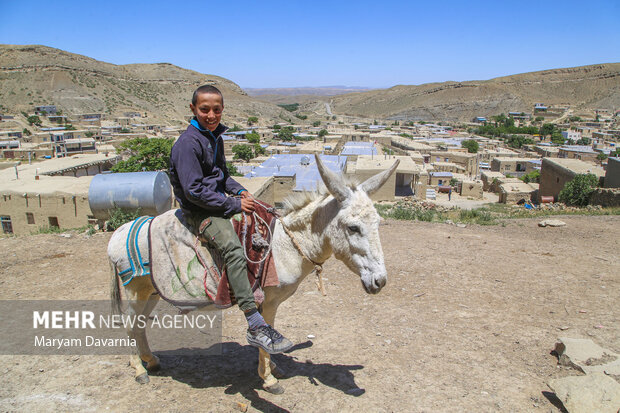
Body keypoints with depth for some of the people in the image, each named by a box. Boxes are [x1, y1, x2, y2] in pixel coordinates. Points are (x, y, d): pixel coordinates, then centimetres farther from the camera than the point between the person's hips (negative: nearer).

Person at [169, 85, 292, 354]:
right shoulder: (188, 142, -16)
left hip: (219, 201, 10)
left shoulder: (215, 136, 12)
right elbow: (194, 190, -22)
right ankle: (256, 327, -33)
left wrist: (239, 190, 5)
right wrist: (234, 204, -20)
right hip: (198, 210, -9)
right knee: (233, 248, -32)